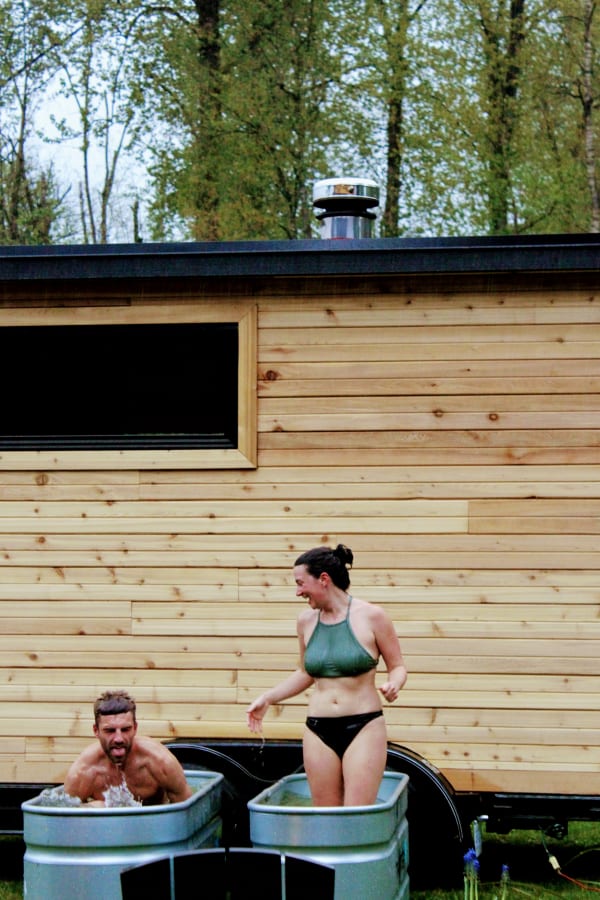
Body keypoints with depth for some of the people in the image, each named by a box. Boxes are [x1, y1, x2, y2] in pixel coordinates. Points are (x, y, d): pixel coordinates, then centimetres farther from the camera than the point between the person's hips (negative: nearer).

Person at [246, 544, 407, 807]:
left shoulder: (371, 616, -5)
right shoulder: (306, 621, 8)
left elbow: (397, 666, 2)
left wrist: (393, 685, -19)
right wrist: (267, 698, 16)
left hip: (364, 727, -4)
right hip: (318, 730, 4)